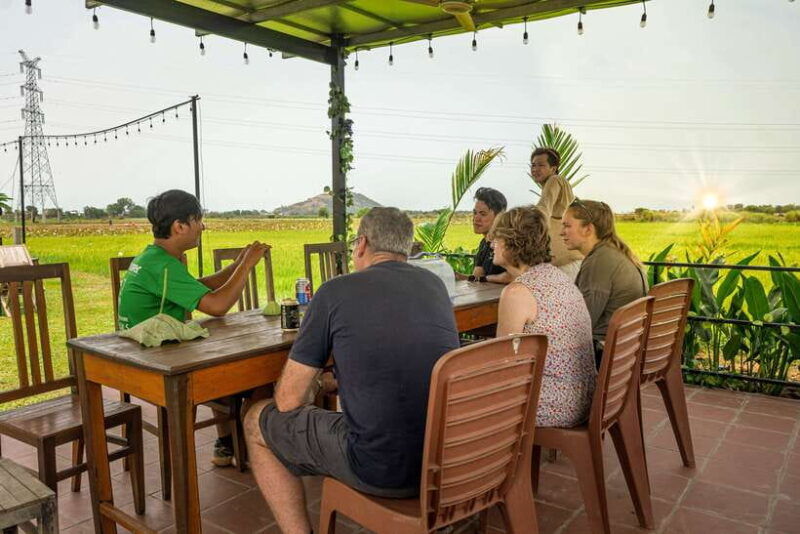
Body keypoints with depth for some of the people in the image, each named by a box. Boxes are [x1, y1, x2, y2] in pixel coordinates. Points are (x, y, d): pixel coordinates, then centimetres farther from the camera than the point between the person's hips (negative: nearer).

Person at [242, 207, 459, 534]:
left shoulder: (335, 292, -7)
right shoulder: (435, 285, 8)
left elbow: (288, 400, -2)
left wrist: (312, 391, 21)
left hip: (382, 472, -6)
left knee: (256, 421, 15)